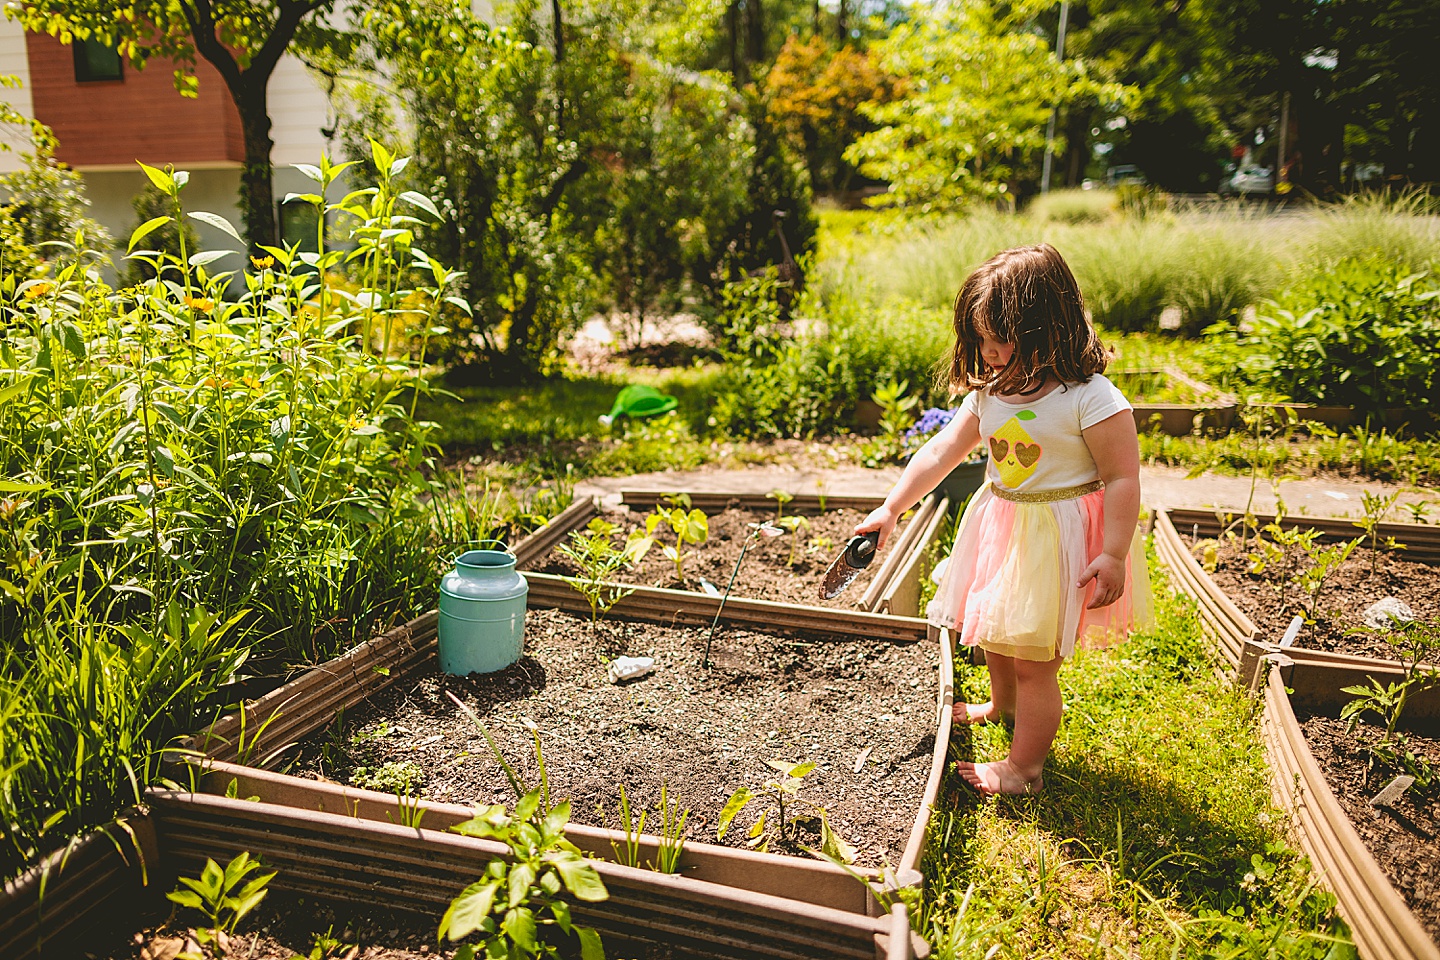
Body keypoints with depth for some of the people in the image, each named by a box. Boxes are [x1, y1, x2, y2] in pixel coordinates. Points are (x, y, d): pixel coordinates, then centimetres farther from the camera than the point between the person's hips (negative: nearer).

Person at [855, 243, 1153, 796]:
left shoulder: (1092, 399, -19)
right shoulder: (989, 393, 1)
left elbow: (1121, 480, -17)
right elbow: (941, 453, 4)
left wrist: (1113, 556, -22)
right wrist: (890, 509, 3)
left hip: (1059, 539, -7)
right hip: (1001, 527, 7)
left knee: (1033, 660, 0)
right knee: (993, 634, 25)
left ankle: (1024, 769, 19)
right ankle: (1003, 706, 55)